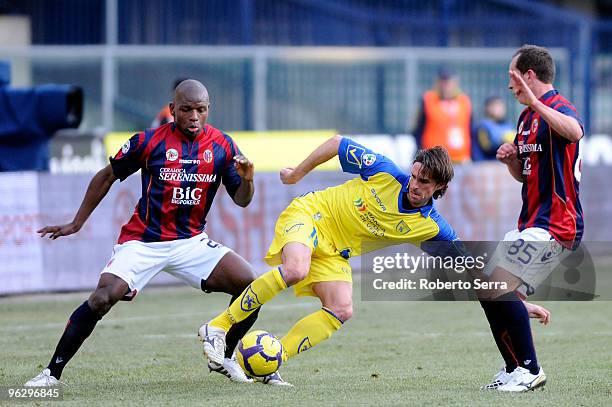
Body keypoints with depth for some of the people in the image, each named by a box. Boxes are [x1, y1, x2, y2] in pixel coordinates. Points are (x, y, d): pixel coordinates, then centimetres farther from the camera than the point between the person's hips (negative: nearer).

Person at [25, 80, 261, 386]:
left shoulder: (222, 146, -1)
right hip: (142, 242, -3)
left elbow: (241, 200, 4)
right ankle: (52, 373, -12)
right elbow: (107, 177, 4)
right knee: (102, 299, -23)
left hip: (191, 242, 3)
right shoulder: (150, 141, -9)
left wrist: (247, 180, -20)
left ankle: (224, 359, 10)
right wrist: (77, 223, 7)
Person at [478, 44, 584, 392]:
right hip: (533, 223, 11)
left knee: (499, 288, -20)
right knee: (491, 292, 12)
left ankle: (530, 370, -12)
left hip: (553, 225, -11)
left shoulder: (559, 107, -13)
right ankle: (514, 369, 20)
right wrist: (510, 158, 6)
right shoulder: (526, 117, 18)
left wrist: (534, 102, -46)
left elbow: (575, 131, -39)